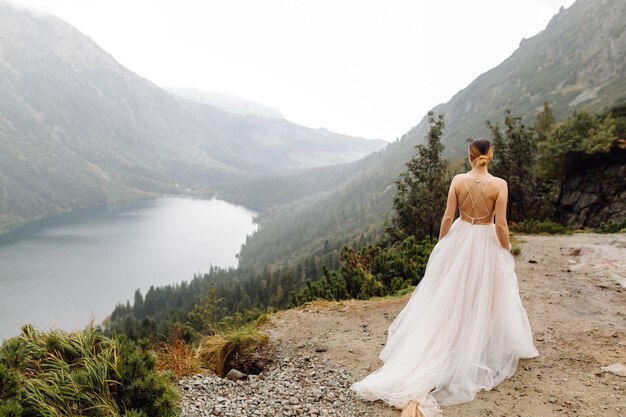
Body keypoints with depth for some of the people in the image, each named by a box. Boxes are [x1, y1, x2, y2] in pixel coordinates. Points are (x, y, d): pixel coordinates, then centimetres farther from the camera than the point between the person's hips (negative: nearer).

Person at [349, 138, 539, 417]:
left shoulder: (458, 180, -8)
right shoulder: (499, 184, -13)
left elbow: (447, 218, -6)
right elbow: (500, 225, -13)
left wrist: (440, 245, 7)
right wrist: (507, 252, 2)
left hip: (458, 240, 2)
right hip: (487, 244, -2)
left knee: (448, 298, 13)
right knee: (482, 300, 13)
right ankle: (480, 349, 27)